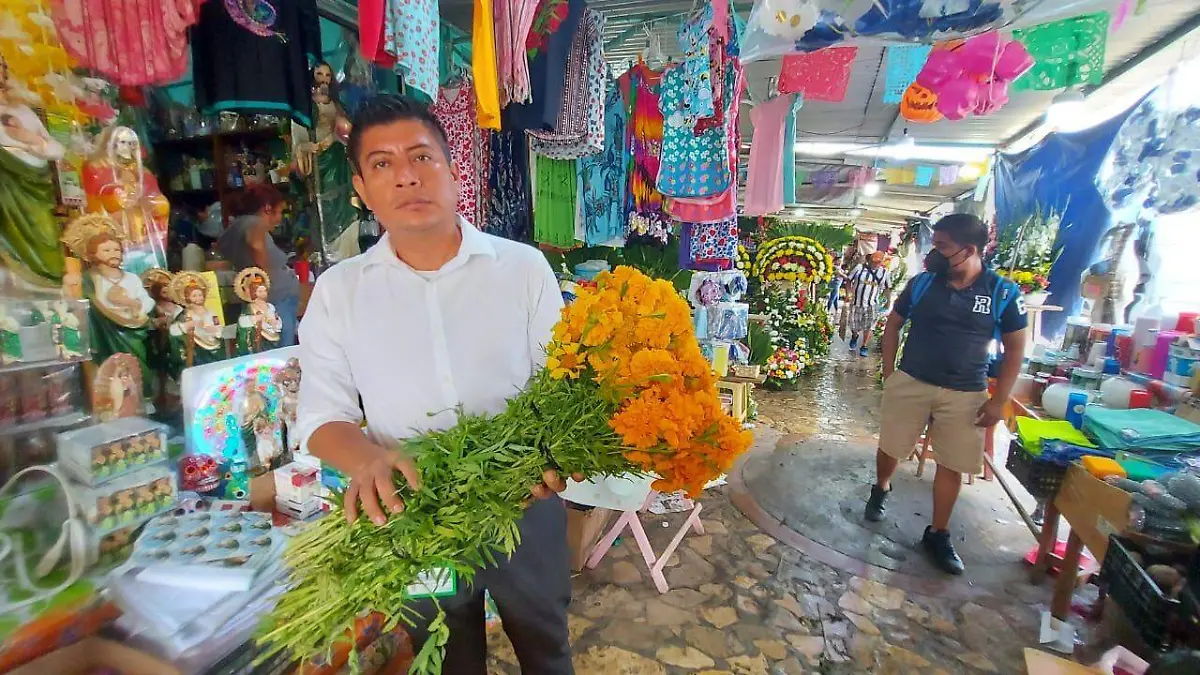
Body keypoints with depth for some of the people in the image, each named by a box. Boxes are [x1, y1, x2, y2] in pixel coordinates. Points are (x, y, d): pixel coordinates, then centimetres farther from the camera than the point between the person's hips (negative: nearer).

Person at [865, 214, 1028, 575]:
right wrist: (889, 373, 1)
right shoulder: (921, 283, -4)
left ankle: (937, 534, 26)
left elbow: (1015, 349, -1)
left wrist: (999, 401, -5)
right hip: (910, 383, 1)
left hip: (966, 395, 0)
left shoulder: (1004, 293, -7)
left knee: (952, 466, 9)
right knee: (890, 448, 10)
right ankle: (880, 489, 41)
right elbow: (893, 326, 6)